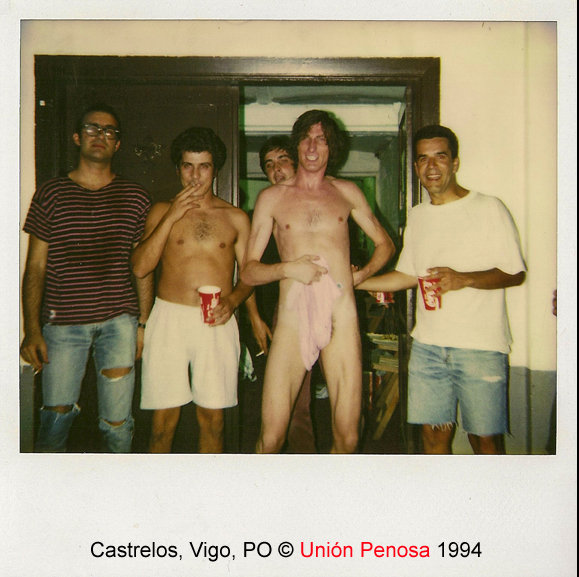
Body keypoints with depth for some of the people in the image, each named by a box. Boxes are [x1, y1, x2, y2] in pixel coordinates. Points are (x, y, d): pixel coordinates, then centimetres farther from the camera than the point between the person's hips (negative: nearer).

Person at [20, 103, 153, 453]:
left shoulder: (136, 198, 8)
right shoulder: (52, 194, 6)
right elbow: (35, 266, 5)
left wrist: (143, 323, 6)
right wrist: (32, 330, -2)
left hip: (118, 321, 1)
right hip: (62, 323, 0)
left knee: (117, 424, 2)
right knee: (55, 421, 1)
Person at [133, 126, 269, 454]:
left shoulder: (236, 218, 11)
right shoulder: (162, 211, 9)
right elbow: (140, 267, -1)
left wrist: (233, 300, -8)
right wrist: (171, 218, -7)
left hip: (218, 323, 1)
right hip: (169, 318, 0)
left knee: (212, 417, 5)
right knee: (165, 417, 1)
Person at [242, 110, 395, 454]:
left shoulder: (347, 193, 16)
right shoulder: (272, 198, 11)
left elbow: (385, 244, 25)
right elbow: (248, 271, 9)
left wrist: (361, 275, 9)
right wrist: (288, 269, -9)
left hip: (342, 316, 1)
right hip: (293, 317, -1)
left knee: (347, 436, 1)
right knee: (271, 437, -5)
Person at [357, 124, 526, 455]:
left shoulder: (489, 209, -3)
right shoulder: (417, 216, 14)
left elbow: (516, 273, -5)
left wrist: (464, 278, -20)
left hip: (480, 345, -5)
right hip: (428, 344, 5)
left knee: (486, 439, -1)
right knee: (433, 431, 8)